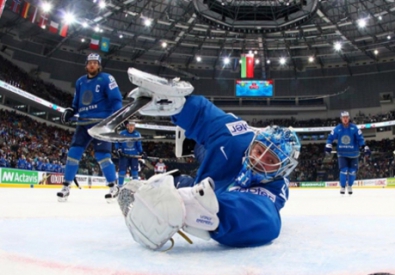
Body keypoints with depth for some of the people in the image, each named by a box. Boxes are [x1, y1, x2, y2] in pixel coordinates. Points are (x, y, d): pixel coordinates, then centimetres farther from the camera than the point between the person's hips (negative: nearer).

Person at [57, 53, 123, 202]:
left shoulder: (106, 78, -2)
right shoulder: (80, 82, 17)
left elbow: (116, 99, -8)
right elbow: (76, 103, 23)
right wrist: (70, 112, 4)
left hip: (101, 122, -6)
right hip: (83, 122, 6)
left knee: (102, 154, -12)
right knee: (74, 152, 0)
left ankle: (113, 186, 0)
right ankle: (66, 186, 8)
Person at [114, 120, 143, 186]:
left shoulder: (137, 134, 1)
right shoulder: (122, 133, -3)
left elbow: (139, 144, 9)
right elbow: (117, 143, 5)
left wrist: (141, 152, 0)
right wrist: (119, 149, -8)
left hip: (134, 155, 2)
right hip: (124, 155, -1)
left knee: (135, 170, 5)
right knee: (122, 170, -4)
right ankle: (120, 186, 5)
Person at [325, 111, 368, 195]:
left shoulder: (354, 128, -9)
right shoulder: (337, 129, -6)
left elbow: (360, 138, -7)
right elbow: (330, 137, 1)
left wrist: (365, 147, -13)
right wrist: (328, 146, -10)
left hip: (353, 154, 1)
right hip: (342, 154, 0)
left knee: (352, 171, 3)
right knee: (344, 170, -12)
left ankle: (350, 186, 30)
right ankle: (342, 187, 7)